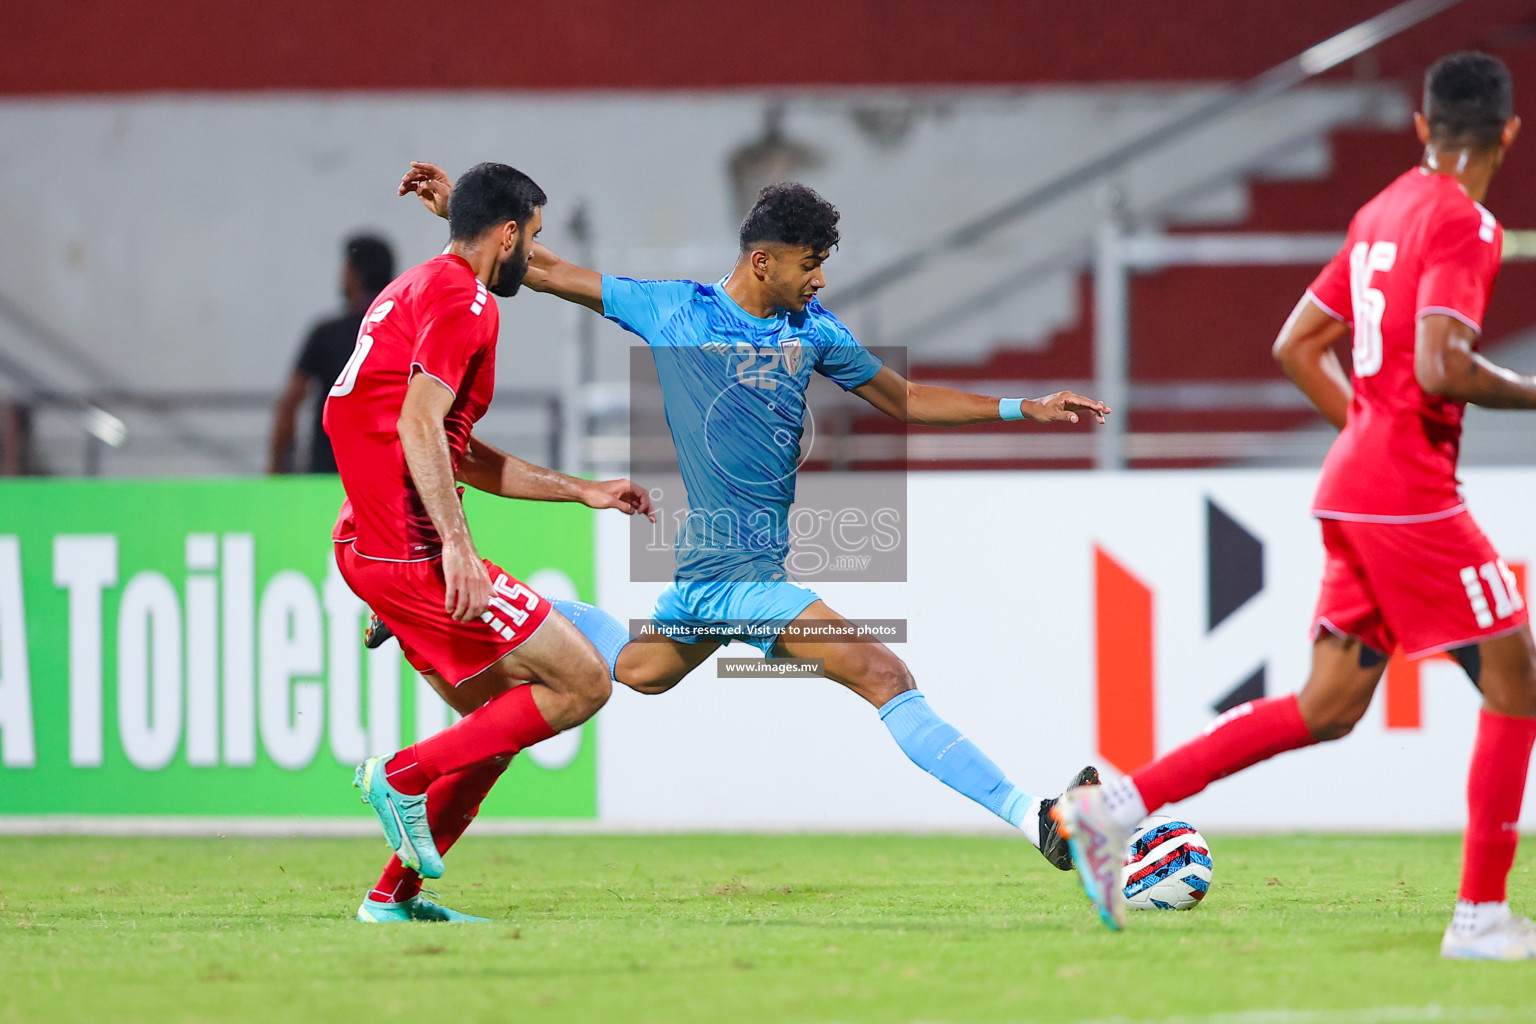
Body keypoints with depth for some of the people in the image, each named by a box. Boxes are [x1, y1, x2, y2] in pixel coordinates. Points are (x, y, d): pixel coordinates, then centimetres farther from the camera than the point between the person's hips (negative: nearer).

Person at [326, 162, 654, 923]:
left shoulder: (413, 291, 23)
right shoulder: (463, 300, -9)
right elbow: (418, 425, -23)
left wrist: (582, 491, 30)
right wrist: (457, 544, -30)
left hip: (365, 545, 10)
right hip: (412, 550, -10)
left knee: (503, 719, 18)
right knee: (581, 682, -8)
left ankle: (395, 893, 15)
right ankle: (405, 776, -9)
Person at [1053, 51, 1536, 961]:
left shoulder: (1382, 212, 16)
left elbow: (1298, 346, 21)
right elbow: (1441, 367, -23)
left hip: (1351, 489, 9)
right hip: (1410, 500, -9)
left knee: (1328, 708, 11)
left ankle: (1119, 807, 6)